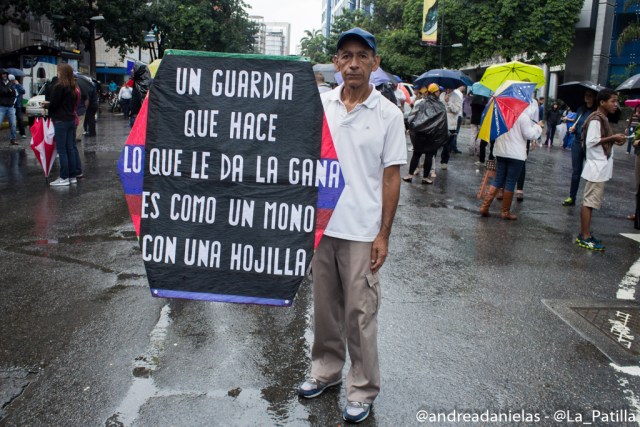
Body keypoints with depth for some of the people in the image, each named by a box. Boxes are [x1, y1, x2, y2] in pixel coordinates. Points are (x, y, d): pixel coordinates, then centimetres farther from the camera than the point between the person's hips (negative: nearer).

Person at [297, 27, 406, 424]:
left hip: (361, 231, -3)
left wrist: (383, 235, -7)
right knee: (325, 305, 16)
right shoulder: (320, 104, 3)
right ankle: (326, 369, 35)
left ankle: (364, 389, 21)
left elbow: (391, 177, -4)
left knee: (360, 313, 5)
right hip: (321, 223, 3)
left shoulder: (389, 114, -4)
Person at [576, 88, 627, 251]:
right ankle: (585, 238, -1)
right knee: (589, 202, -5)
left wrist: (614, 140, 1)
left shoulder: (603, 118, 16)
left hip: (601, 167, 10)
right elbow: (591, 142, -22)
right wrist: (613, 138, -18)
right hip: (597, 167, -10)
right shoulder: (596, 119, -15)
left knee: (590, 202, 12)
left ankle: (584, 234, 19)